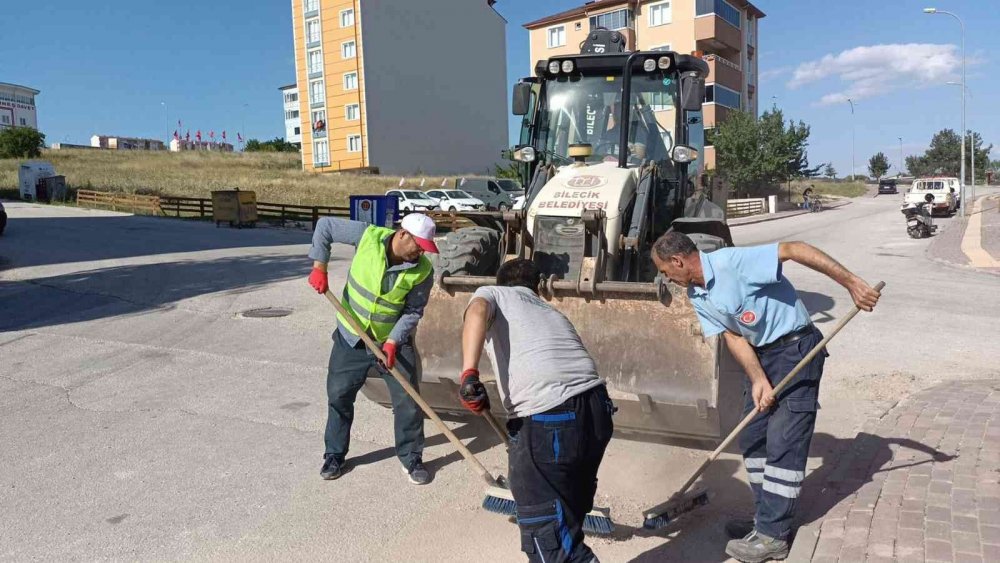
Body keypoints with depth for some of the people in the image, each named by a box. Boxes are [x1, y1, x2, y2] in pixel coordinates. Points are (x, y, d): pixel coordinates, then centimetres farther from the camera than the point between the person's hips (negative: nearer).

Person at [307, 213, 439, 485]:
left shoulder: (423, 271, -20)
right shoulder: (368, 236, -21)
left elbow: (413, 312, -12)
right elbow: (325, 226, -9)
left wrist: (393, 342, -24)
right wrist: (319, 267, -14)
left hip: (394, 340, 0)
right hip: (351, 337, 1)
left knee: (408, 400, -1)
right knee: (339, 396, 8)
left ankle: (412, 457, 18)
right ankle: (334, 454, 28)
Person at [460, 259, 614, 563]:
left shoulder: (492, 294, 18)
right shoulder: (552, 312, 33)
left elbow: (477, 312, -8)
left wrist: (469, 374, -17)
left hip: (546, 417, -7)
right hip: (597, 408, 7)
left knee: (545, 528, 5)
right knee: (571, 512, 27)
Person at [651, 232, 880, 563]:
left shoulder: (732, 261, -24)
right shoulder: (696, 296, 1)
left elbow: (795, 250, -27)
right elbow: (732, 336, -1)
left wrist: (851, 282, -29)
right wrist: (757, 379, -14)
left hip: (796, 349, -9)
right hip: (761, 355, 9)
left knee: (783, 443, -6)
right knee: (751, 439, 11)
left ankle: (772, 536, 1)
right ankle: (768, 519, 24)